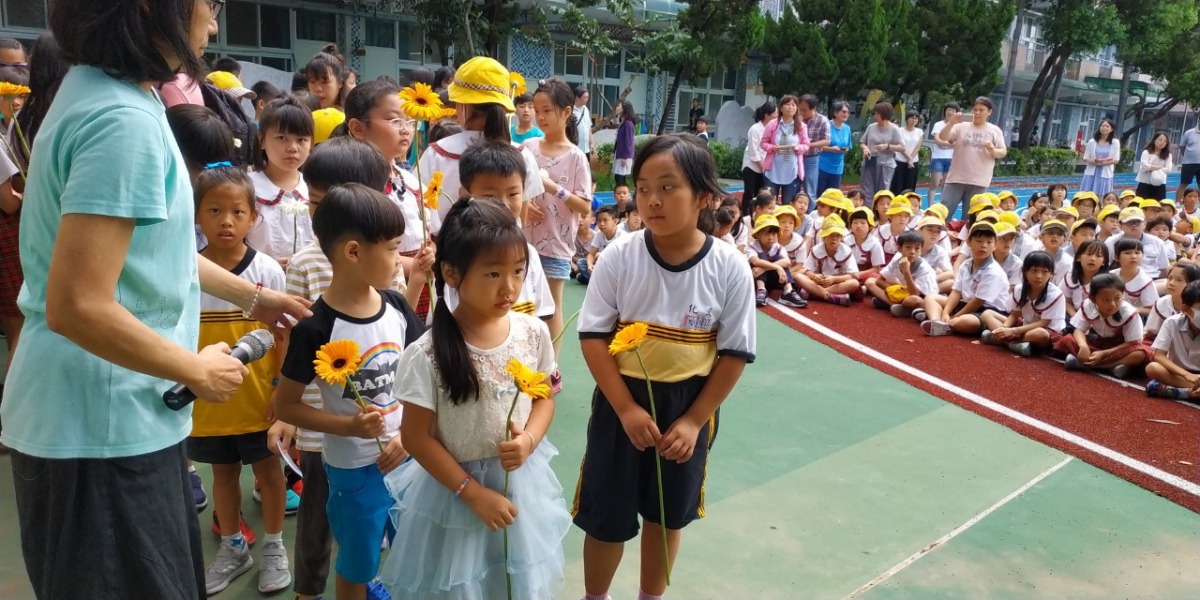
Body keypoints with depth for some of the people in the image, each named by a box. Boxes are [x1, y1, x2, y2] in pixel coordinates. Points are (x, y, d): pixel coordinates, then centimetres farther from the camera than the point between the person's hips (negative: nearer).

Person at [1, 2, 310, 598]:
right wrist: (199, 371, -15)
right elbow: (78, 306, -29)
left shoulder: (99, 90, 8)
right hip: (104, 426, -9)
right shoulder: (124, 120, -24)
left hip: (111, 413, 9)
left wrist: (251, 295, 22)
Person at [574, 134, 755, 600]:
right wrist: (628, 409, -16)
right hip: (622, 400, -1)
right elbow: (592, 337, -11)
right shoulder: (620, 256, -15)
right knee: (607, 518, 11)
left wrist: (694, 421, -9)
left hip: (690, 405, 1)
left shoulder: (730, 268, -15)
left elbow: (735, 353, -7)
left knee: (668, 514, 20)